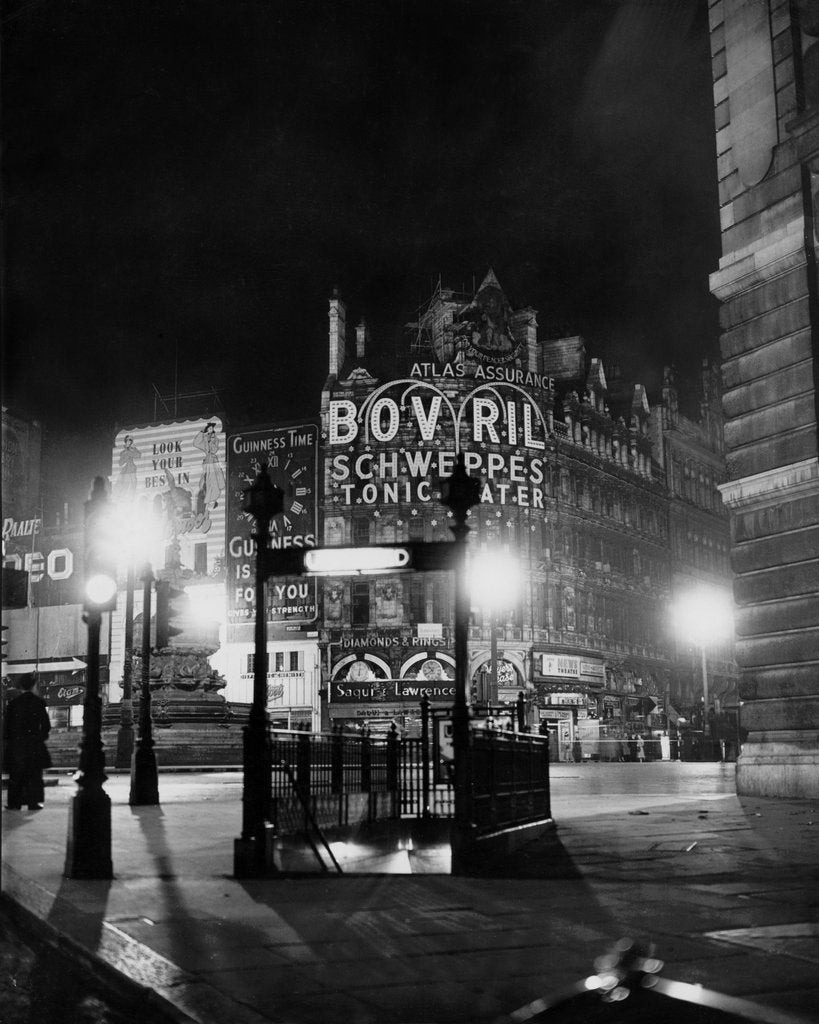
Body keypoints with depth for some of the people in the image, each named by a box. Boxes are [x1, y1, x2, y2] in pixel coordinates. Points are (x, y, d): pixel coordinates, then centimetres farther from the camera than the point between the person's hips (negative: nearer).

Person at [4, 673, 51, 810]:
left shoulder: (13, 702, -2)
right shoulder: (39, 702, -5)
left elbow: (7, 724, 0)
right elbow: (46, 724, -3)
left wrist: (9, 739, 12)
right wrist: (42, 736, 13)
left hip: (16, 743, 1)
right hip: (35, 743, -1)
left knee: (16, 774, 7)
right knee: (35, 774, 5)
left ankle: (14, 802, 7)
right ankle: (34, 802, 3)